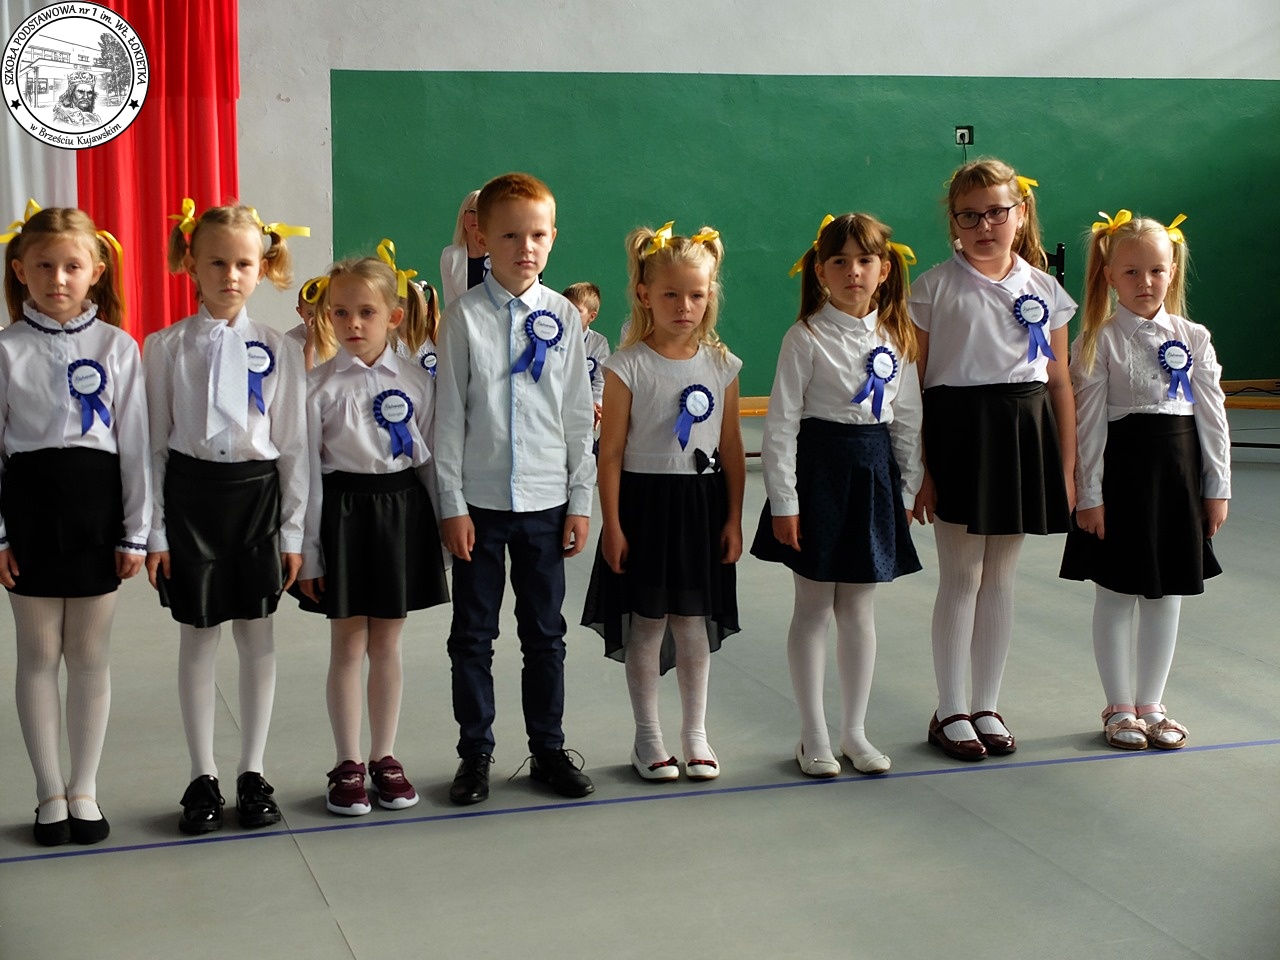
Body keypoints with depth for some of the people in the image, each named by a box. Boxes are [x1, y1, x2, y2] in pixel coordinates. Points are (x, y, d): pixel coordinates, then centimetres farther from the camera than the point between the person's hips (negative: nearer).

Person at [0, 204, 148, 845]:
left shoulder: (118, 347, 0)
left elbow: (134, 443, 2)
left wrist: (136, 531, 0)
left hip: (96, 502, 0)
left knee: (90, 654, 8)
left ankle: (84, 789, 20)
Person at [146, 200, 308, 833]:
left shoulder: (277, 349, 1)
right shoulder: (166, 347, 0)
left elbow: (292, 443, 3)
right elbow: (153, 443, 2)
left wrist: (293, 531, 0)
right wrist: (154, 530, -2)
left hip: (257, 490, 1)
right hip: (190, 492, 0)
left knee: (256, 635, 6)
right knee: (197, 635, 6)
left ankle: (253, 773, 18)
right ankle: (202, 776, 17)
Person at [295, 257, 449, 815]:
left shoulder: (416, 382, 1)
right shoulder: (319, 386, -4)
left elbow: (431, 458, 5)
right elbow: (307, 470, -3)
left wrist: (440, 533, 5)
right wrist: (307, 552, -5)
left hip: (402, 511, 2)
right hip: (343, 512, -2)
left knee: (386, 645, 11)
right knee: (347, 646, 6)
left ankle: (385, 758, 23)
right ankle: (348, 765, 17)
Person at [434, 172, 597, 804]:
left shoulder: (564, 317, 2)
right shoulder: (466, 317, -5)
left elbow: (578, 416, 5)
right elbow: (448, 416, -4)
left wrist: (581, 501, 3)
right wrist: (452, 505, -7)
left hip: (546, 500, 2)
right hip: (479, 501, -2)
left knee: (545, 633, 11)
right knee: (472, 635, 8)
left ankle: (548, 749, 24)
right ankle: (475, 753, 21)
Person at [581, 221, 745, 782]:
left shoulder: (721, 365, 2)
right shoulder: (628, 367, -9)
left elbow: (731, 447, 6)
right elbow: (611, 452, -7)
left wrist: (733, 518, 4)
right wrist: (612, 525, -9)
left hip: (702, 504, 3)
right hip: (645, 503, -3)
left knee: (694, 625, 11)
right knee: (646, 625, 6)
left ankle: (695, 731, 24)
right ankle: (648, 736, 19)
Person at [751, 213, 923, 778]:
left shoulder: (896, 337, 6)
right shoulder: (807, 337, -8)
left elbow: (908, 419, 11)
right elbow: (781, 422, -10)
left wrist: (907, 491, 8)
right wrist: (783, 500, -13)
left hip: (874, 473, 4)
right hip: (819, 469, -4)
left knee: (859, 609, 11)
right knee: (813, 608, 4)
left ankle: (855, 730, 22)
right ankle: (813, 736, 14)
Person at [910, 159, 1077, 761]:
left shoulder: (1044, 290, 7)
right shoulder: (935, 288, -3)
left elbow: (1060, 382, 9)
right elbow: (911, 384, -5)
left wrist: (1066, 468, 6)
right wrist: (918, 469, -10)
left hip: (1024, 434, 3)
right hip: (957, 432, -3)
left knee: (1000, 577, 11)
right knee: (961, 578, 2)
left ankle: (986, 706, 22)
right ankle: (950, 711, 14)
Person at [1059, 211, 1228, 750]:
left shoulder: (1193, 339, 4)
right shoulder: (1099, 342, -6)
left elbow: (1211, 416, 5)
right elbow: (1089, 423, -7)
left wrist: (1217, 487, 3)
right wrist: (1089, 494, -10)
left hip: (1178, 470, 3)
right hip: (1121, 468, -3)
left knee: (1167, 596, 10)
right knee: (1116, 596, 5)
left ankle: (1151, 704, 23)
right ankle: (1120, 708, 18)